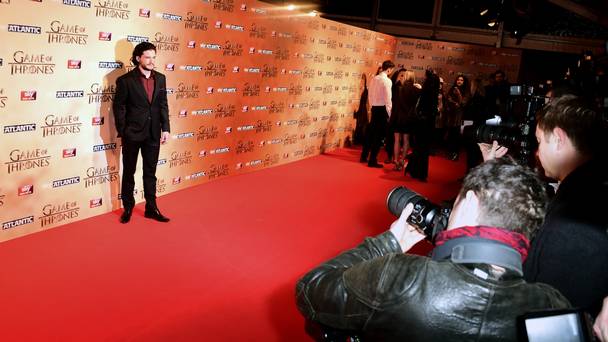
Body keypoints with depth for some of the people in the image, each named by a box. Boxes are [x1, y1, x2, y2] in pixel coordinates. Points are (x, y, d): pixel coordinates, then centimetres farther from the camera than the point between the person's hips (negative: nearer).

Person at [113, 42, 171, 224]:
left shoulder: (160, 78, 4)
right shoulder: (125, 80, -9)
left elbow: (163, 105, 8)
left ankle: (151, 208, 21)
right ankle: (128, 208, 24)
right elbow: (119, 107, -6)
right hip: (132, 134, -3)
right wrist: (123, 133, -9)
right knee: (128, 172, 10)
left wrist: (165, 128, 1)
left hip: (153, 134, 4)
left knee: (150, 173, 11)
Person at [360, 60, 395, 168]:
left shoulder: (374, 79, 6)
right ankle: (372, 160, 2)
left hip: (374, 108, 7)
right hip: (382, 109, -7)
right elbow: (388, 99, -15)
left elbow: (370, 95, 9)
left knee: (371, 132, 17)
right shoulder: (387, 81, -14)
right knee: (379, 135, 0)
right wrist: (390, 114, -9)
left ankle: (364, 156, 27)